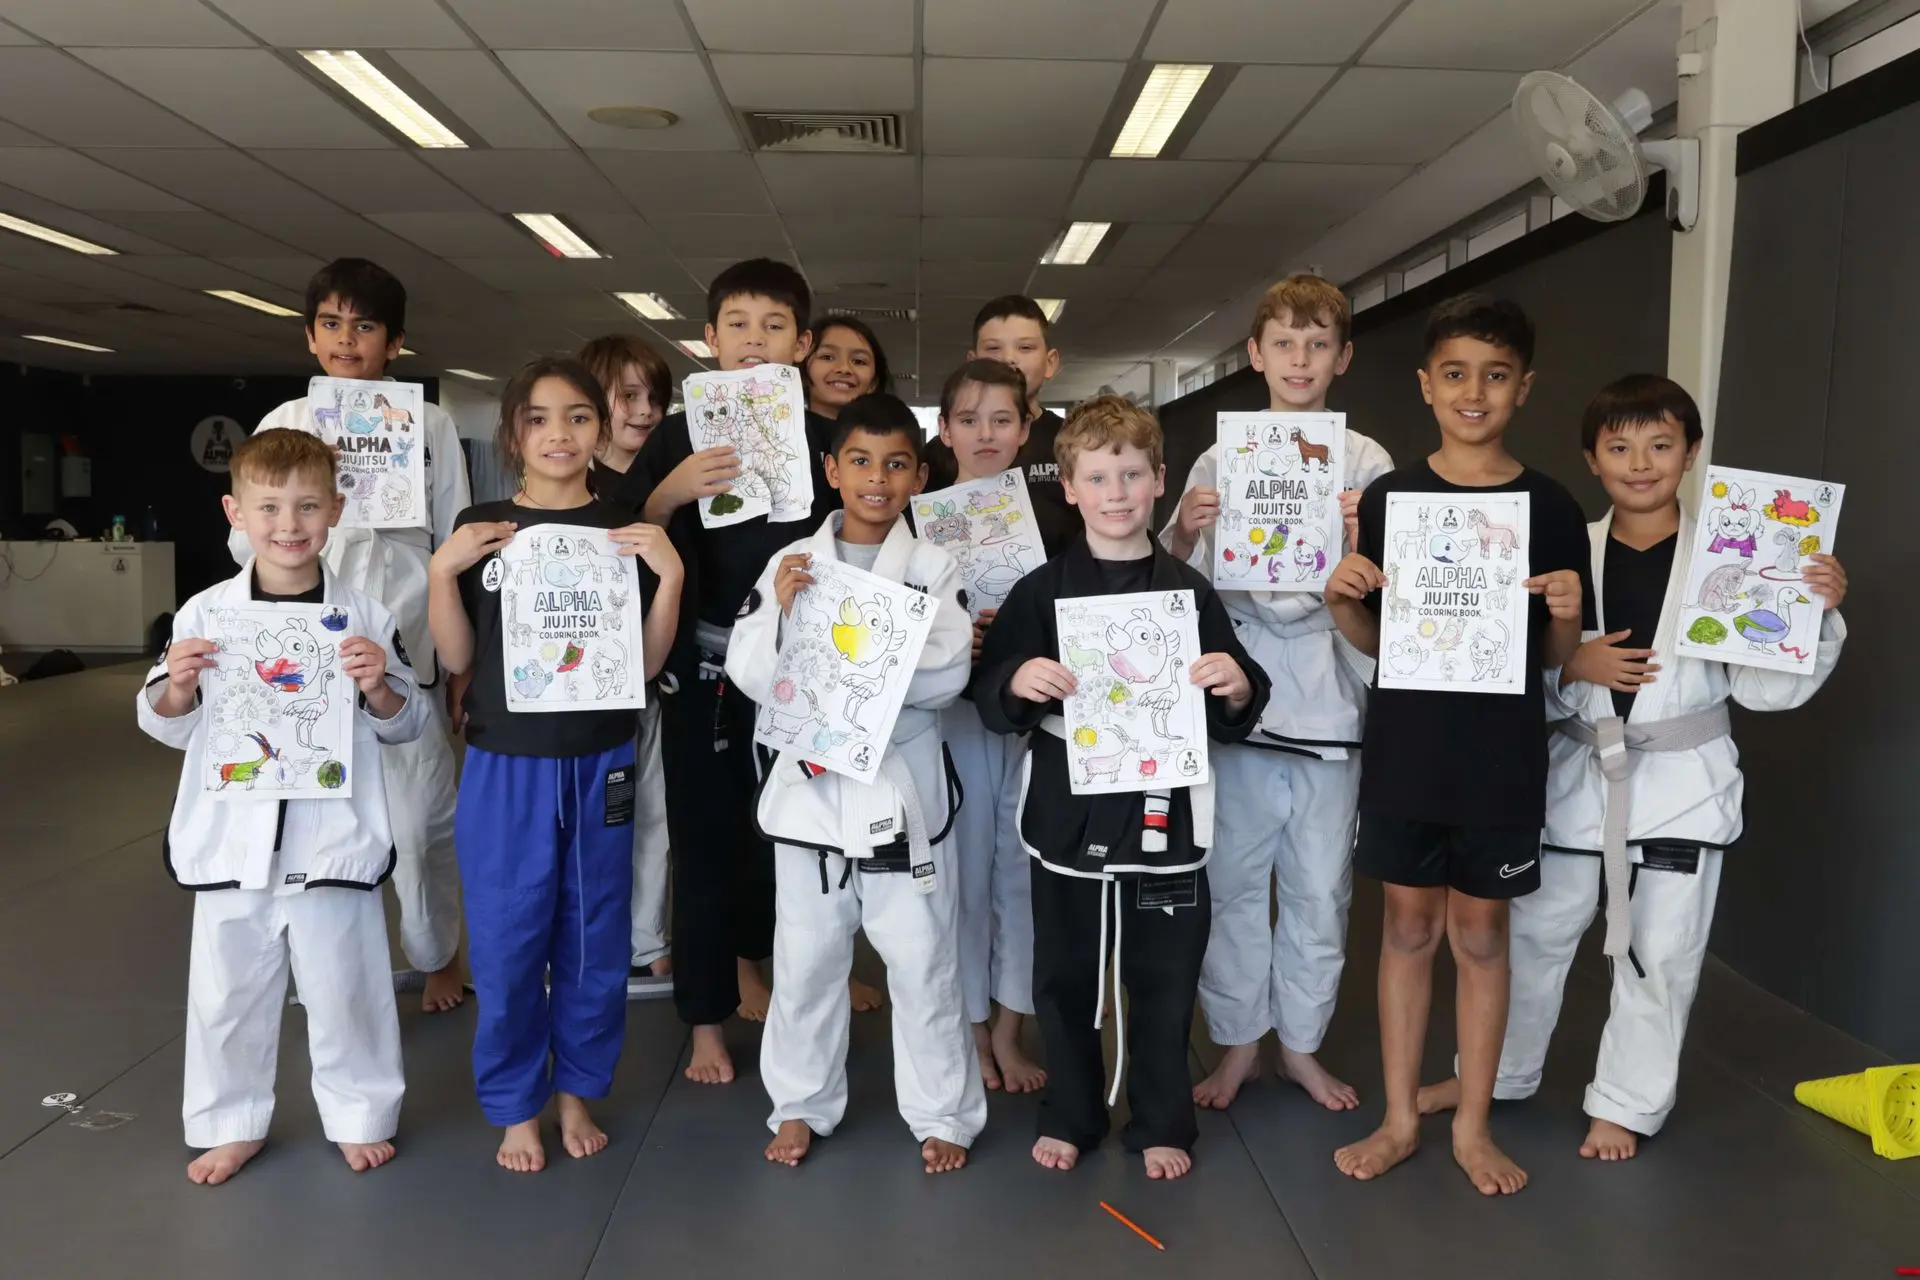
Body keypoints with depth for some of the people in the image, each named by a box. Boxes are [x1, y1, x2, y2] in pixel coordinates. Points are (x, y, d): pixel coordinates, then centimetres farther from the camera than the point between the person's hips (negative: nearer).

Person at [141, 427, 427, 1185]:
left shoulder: (364, 617, -4)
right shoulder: (204, 616, -2)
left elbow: (407, 726, 2)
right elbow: (166, 727, 7)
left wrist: (379, 688, -18)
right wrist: (176, 687, -14)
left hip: (333, 840, -1)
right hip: (232, 841, 2)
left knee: (344, 989, 12)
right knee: (226, 994, 16)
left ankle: (359, 1114, 32)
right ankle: (231, 1122, 37)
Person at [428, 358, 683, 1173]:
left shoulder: (626, 533, 1)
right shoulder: (479, 529, 2)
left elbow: (647, 664, -1)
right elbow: (457, 659, 2)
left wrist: (670, 573, -13)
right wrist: (442, 570, -11)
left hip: (598, 764, 0)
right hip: (504, 766, 0)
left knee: (594, 937, 10)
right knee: (506, 941, 6)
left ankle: (577, 1091, 29)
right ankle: (515, 1106, 24)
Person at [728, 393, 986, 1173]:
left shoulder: (933, 567, -1)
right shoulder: (792, 563, 1)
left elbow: (947, 674, -12)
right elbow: (751, 676, -3)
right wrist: (779, 612, -19)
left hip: (902, 783, -1)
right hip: (810, 780, 2)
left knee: (922, 960, 8)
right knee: (805, 959, 14)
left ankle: (942, 1113, 25)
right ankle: (802, 1105, 33)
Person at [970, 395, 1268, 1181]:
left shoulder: (1189, 591, 1)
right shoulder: (1040, 591, -1)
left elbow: (1230, 723, 6)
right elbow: (988, 700, 0)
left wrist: (1237, 690, -16)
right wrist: (1016, 682, -21)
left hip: (1164, 814, 0)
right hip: (1068, 813, 0)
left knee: (1163, 982, 11)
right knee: (1063, 978, 13)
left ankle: (1162, 1124, 31)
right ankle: (1069, 1116, 34)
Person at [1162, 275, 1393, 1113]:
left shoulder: (1367, 464, 5)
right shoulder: (1220, 460, 5)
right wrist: (1182, 532, -19)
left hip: (1329, 706, 1)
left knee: (1320, 888, 11)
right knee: (1231, 881, 7)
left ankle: (1300, 1044, 31)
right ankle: (1237, 1043, 26)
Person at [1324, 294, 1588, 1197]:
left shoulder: (1552, 508, -2)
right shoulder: (1386, 497, -1)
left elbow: (1558, 656, 4)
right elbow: (1373, 641, 5)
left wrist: (1566, 615, -17)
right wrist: (1341, 601, -15)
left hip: (1502, 757, 0)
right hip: (1404, 749, 1)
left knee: (1481, 931, 10)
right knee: (1408, 925, 11)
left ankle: (1473, 1123, 27)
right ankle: (1400, 1117, 25)